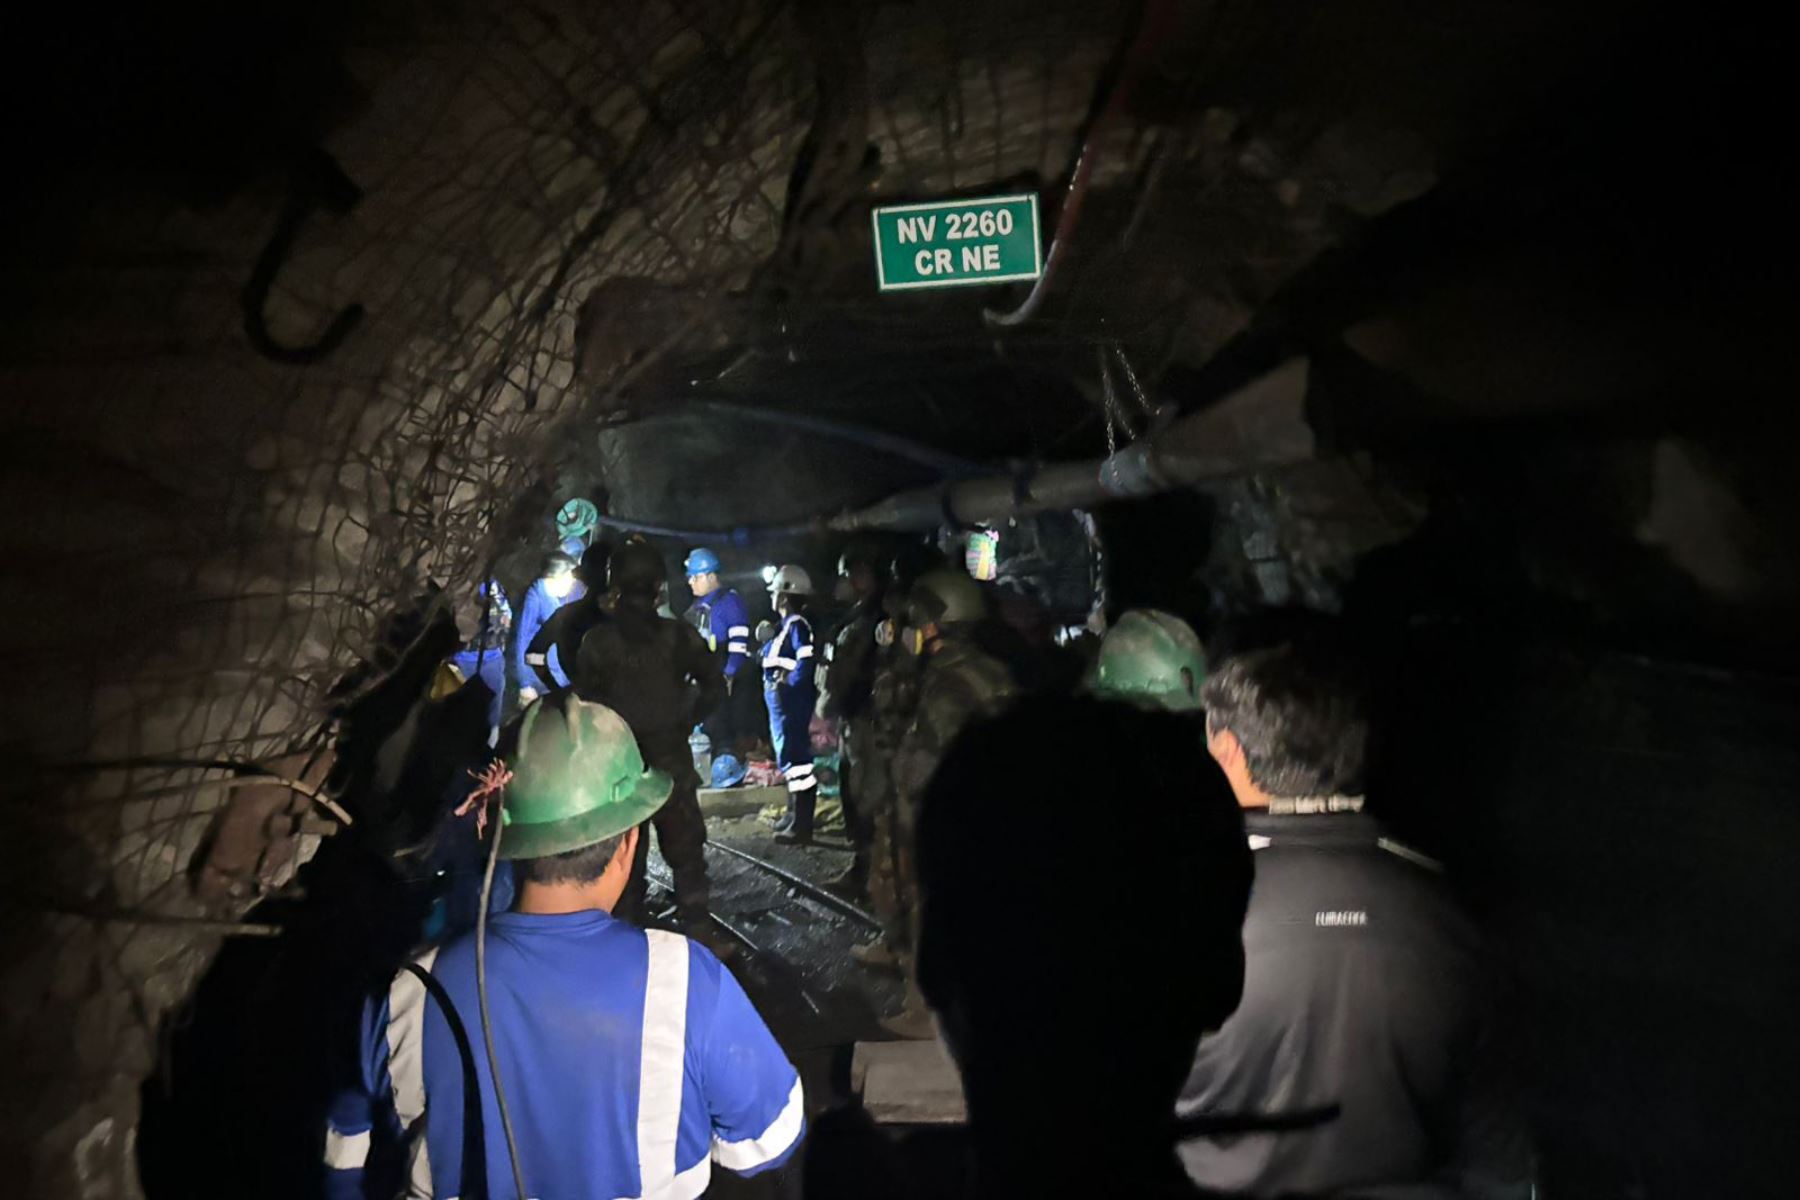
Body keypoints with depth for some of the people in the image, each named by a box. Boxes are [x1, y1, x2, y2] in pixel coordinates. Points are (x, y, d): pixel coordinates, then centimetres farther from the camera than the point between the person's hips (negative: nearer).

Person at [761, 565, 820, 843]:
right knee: (788, 757, 18)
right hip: (782, 703, 11)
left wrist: (786, 683, -18)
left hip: (791, 703, -11)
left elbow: (807, 663, -27)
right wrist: (768, 644, 10)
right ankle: (795, 814, 30)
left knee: (795, 757, -7)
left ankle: (802, 825, -3)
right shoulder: (786, 625, 15)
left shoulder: (797, 625, -16)